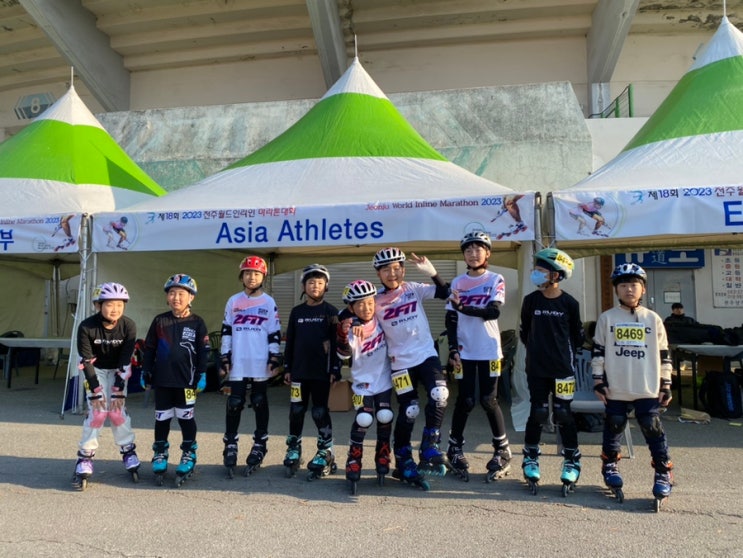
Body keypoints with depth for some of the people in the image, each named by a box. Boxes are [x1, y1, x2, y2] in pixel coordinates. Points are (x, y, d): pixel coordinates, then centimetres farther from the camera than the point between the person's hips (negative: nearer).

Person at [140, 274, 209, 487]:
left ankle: (189, 454, 22)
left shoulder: (197, 323, -3)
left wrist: (201, 375, -5)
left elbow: (203, 351, -2)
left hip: (186, 380, -2)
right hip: (162, 379, 2)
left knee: (186, 418, 8)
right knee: (162, 418, 12)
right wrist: (145, 373, 6)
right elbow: (148, 348, 8)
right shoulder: (159, 321, 3)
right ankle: (160, 454, 28)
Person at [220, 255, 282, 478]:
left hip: (260, 365, -1)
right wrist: (224, 359, 4)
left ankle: (259, 446, 20)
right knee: (234, 406, 2)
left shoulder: (269, 303, 2)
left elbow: (274, 333, 1)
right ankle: (230, 447, 14)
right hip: (237, 365, 1)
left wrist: (275, 359, -5)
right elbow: (226, 332, 9)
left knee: (260, 405, 9)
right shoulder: (233, 301, 8)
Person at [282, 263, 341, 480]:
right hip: (299, 371, 4)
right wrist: (287, 368, 8)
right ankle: (293, 453, 24)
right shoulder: (296, 312, 9)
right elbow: (290, 342, 11)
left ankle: (325, 455, 13)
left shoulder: (331, 312, -2)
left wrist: (335, 370, -9)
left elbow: (337, 343, -4)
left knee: (320, 413, 1)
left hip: (321, 372, -3)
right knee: (296, 412, 9)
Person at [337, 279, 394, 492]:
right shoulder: (351, 327, -18)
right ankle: (354, 457, 6)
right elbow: (344, 353, -32)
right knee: (363, 419, -13)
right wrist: (343, 333, -48)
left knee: (385, 417, 3)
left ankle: (382, 454, 24)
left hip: (383, 377, 3)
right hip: (363, 381, -3)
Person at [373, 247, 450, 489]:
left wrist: (432, 272, -26)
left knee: (439, 396, -22)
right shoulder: (376, 301, 0)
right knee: (408, 412, 2)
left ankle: (429, 450, -4)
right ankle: (404, 463, 22)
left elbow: (445, 294, -12)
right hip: (401, 362, 0)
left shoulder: (414, 289, 0)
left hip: (426, 354, 1)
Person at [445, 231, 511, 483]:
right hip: (464, 351, 2)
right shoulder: (457, 283, 8)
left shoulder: (496, 280, 1)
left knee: (488, 401, 0)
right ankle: (455, 449, 19)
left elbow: (493, 312, -14)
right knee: (466, 401, 2)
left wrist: (463, 307, -22)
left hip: (489, 351, -1)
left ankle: (502, 452, 17)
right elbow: (450, 319, 5)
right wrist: (453, 350, -3)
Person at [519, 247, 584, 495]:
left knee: (564, 415, 5)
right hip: (536, 368, 1)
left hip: (563, 369, -1)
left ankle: (572, 462, 20)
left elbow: (577, 336, 7)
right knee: (538, 413, 5)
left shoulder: (570, 303, -6)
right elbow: (524, 333, 9)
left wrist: (564, 352, 10)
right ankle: (530, 460, 21)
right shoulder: (530, 300, -2)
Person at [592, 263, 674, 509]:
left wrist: (665, 384, 5)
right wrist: (598, 380, -2)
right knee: (614, 427, 10)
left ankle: (663, 473, 15)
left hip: (648, 389, 0)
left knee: (653, 429, 1)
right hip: (616, 389, 0)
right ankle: (610, 466, 28)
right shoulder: (607, 318, 1)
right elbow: (598, 351, 2)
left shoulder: (653, 319, 4)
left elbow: (663, 354, 7)